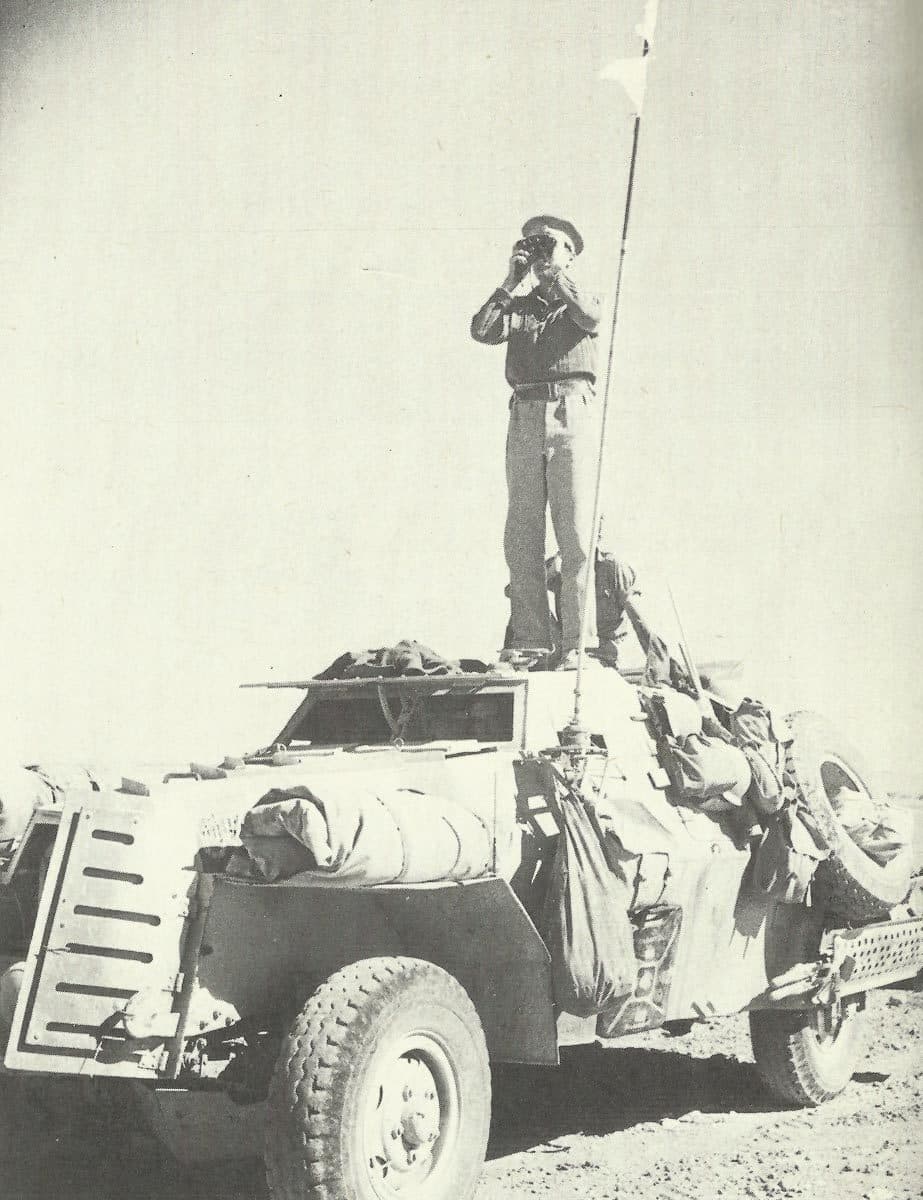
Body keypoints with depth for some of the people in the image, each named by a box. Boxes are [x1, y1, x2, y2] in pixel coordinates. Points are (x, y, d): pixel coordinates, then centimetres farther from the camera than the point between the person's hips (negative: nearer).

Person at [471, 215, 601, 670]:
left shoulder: (579, 302, 16)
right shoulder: (518, 306, 20)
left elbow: (591, 316, -9)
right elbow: (482, 331, 1)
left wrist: (555, 272, 1)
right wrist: (513, 280, 4)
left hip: (573, 412, -3)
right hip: (525, 415, 3)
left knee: (577, 536, -8)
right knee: (521, 537, -2)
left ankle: (575, 644, -9)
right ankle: (529, 641, 0)